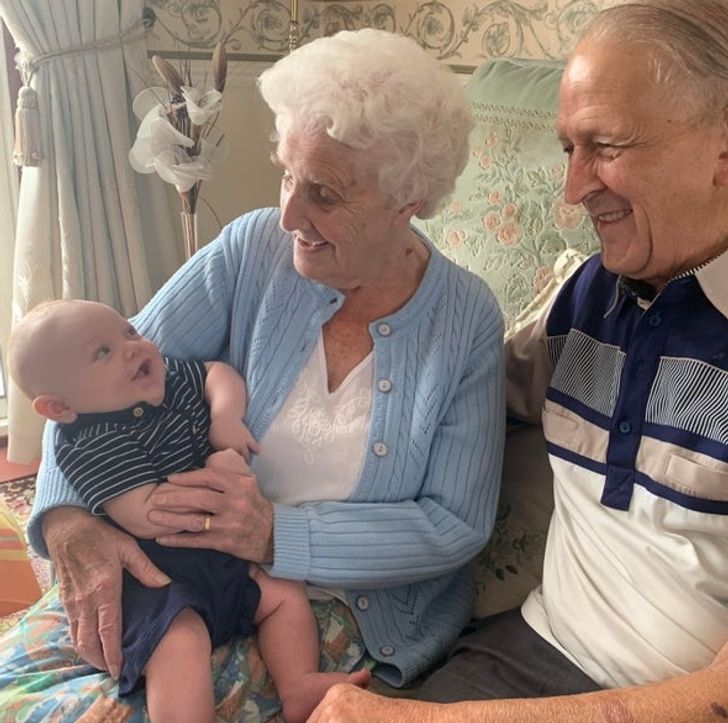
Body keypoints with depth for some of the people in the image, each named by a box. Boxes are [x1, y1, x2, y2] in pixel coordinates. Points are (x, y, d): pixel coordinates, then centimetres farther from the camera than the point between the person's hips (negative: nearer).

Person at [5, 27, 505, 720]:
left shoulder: (467, 320, -13)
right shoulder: (253, 249, -10)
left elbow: (459, 525, -13)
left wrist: (281, 534, -24)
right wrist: (69, 516, -26)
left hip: (376, 627, -2)